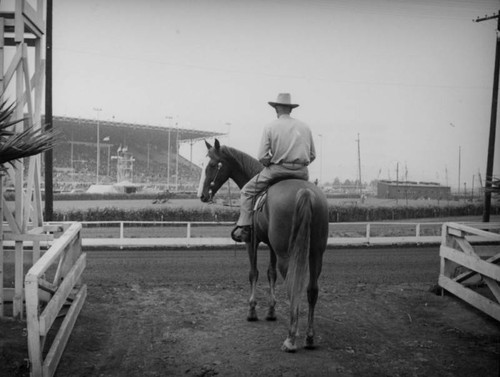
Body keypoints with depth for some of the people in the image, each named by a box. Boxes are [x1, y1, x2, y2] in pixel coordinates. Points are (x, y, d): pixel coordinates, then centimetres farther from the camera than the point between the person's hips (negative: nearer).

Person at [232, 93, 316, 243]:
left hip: (277, 170, -4)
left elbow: (262, 158, -8)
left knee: (247, 191, 12)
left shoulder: (270, 127, -1)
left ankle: (244, 226, 2)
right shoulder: (305, 127, 11)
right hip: (302, 173, 4)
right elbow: (312, 156, 12)